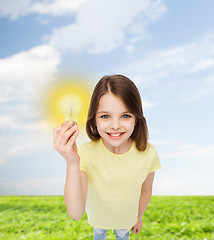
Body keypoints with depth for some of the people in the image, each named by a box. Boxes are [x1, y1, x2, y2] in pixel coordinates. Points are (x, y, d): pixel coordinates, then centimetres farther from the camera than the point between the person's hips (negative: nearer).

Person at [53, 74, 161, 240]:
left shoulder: (148, 153, -31)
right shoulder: (85, 153, -35)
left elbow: (146, 191, -11)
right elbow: (76, 213, -41)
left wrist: (139, 217, 6)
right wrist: (72, 163, -54)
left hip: (127, 217, 1)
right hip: (98, 215, 0)